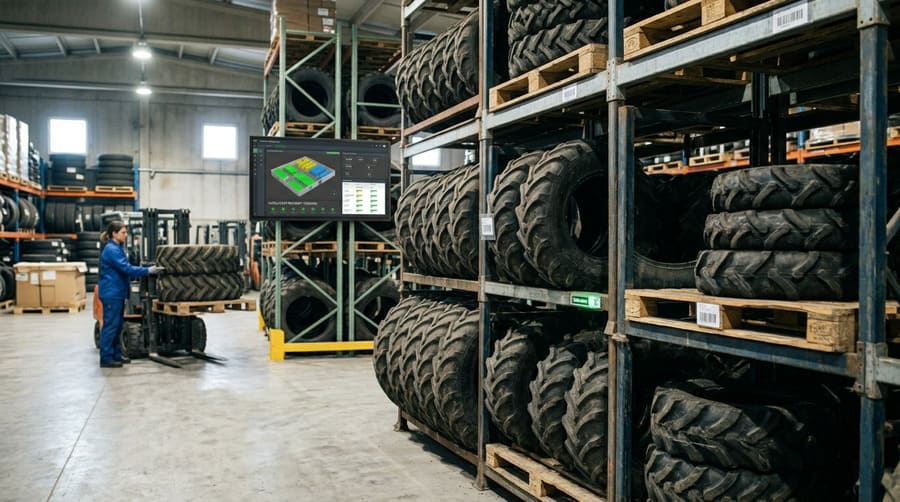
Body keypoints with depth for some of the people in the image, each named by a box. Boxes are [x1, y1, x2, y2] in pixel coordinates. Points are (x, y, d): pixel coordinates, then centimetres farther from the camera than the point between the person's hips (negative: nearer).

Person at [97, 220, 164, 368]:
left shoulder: (116, 248, 15)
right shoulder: (111, 250, -16)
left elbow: (124, 269, 22)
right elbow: (126, 269, -23)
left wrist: (146, 270, 16)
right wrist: (148, 270, -24)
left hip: (117, 292, 10)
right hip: (111, 293, -10)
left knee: (117, 325, 13)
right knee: (110, 326, -6)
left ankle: (116, 355, 19)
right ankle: (106, 359, -1)